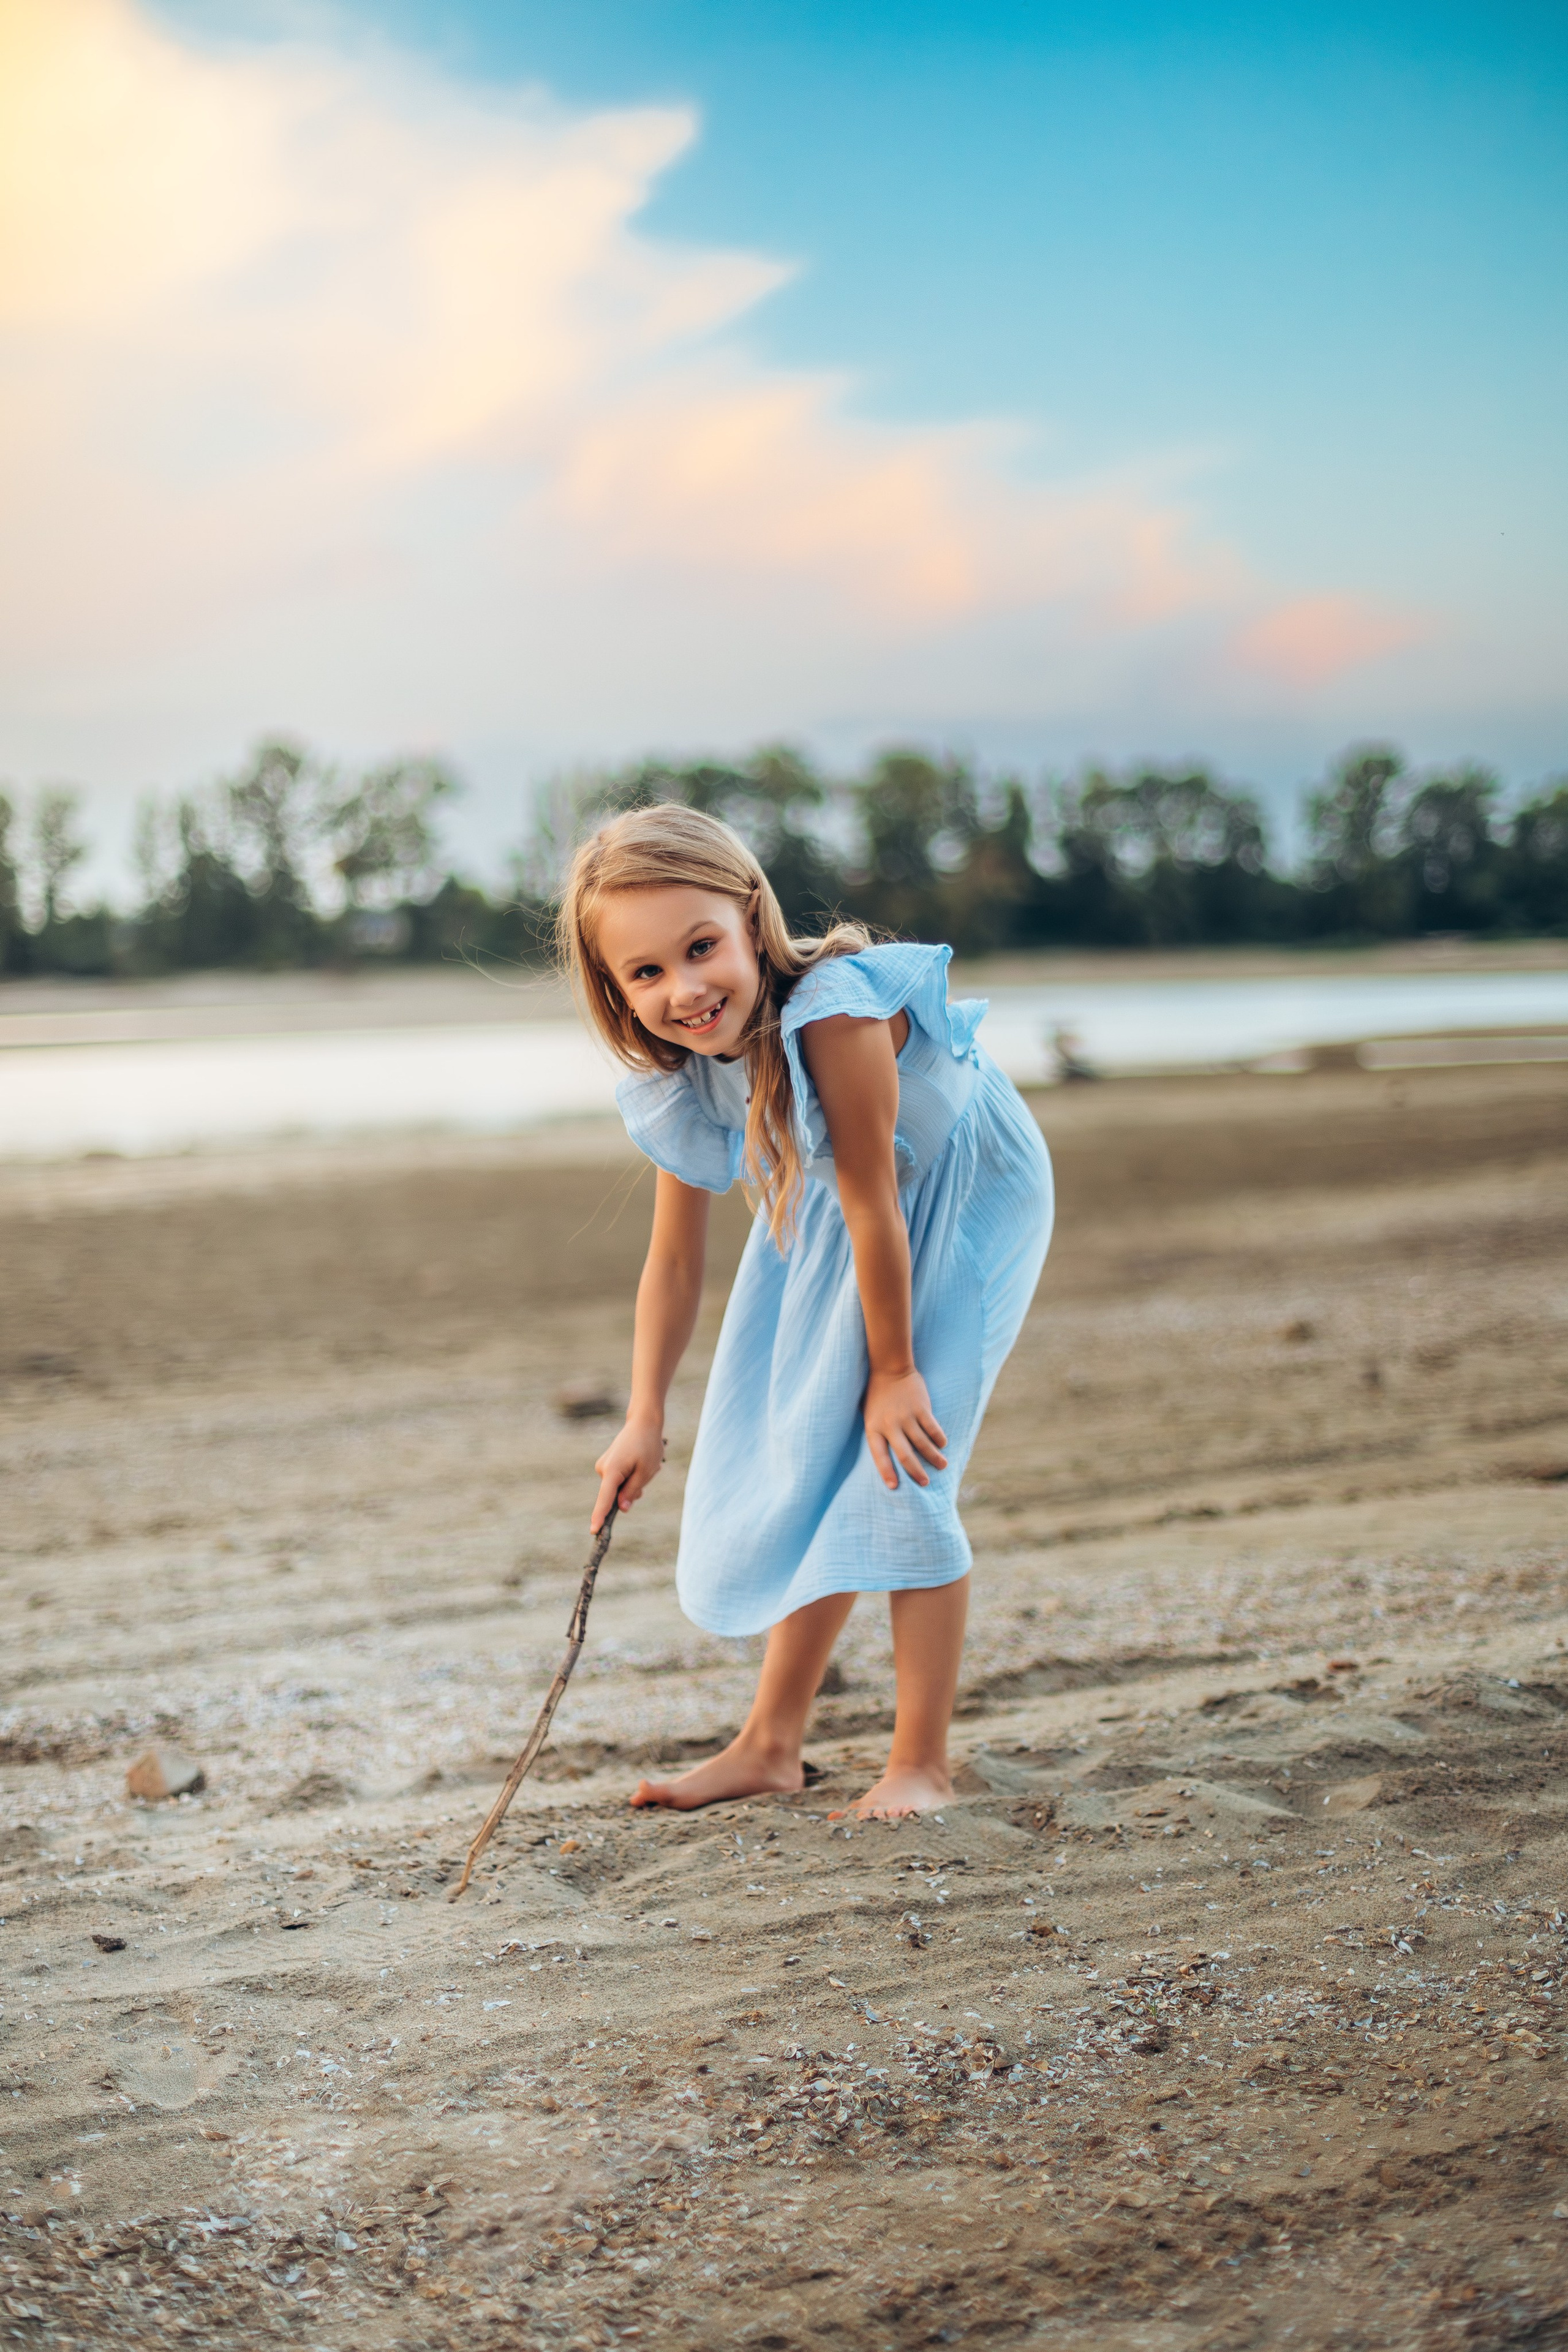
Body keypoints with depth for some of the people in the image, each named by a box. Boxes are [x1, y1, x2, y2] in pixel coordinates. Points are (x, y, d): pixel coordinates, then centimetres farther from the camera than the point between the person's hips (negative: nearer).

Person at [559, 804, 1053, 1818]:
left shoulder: (833, 1014, -39)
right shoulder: (681, 1081, -17)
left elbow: (873, 1205, -30)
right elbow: (675, 1260, -5)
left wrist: (893, 1369, -20)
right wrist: (645, 1420, -4)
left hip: (964, 1195, -7)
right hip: (834, 1223, 7)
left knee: (897, 1469, -14)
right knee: (809, 1468, 12)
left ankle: (922, 1763, -1)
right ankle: (771, 1745, 24)